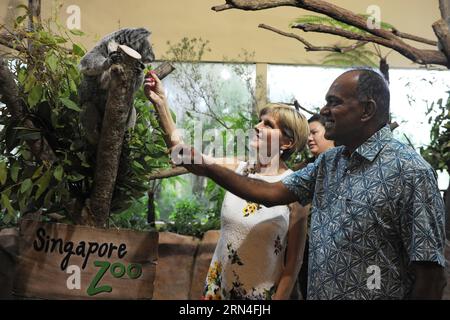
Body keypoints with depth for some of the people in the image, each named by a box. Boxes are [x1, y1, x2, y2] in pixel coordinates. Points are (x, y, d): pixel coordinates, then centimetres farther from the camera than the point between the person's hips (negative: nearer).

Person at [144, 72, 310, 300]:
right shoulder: (238, 170, -3)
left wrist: (280, 298, -10)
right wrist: (160, 104, -18)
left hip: (261, 293, -4)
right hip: (218, 286, 4)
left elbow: (294, 259, -10)